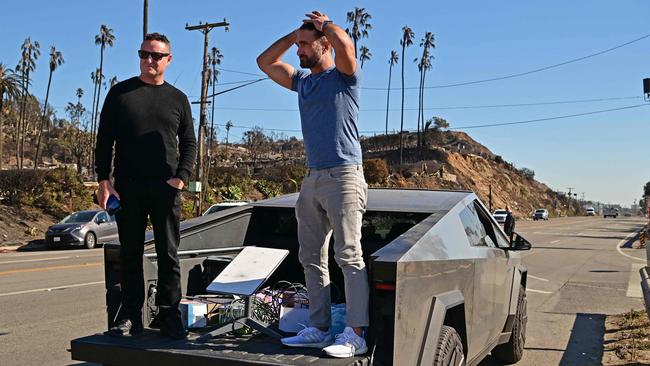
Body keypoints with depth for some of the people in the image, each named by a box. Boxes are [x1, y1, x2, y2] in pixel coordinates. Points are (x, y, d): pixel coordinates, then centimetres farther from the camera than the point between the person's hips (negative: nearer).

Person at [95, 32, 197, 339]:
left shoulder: (177, 98, 11)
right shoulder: (120, 93, 8)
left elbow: (189, 142, 12)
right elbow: (104, 140, 6)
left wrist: (182, 176, -4)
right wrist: (103, 181, -3)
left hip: (166, 188, 1)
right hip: (127, 187, 0)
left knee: (169, 254, 2)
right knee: (130, 253, 6)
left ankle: (169, 314, 10)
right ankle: (130, 315, 14)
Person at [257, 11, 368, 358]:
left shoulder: (343, 76, -2)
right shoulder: (302, 81, 18)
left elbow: (345, 43, -22)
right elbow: (265, 62, 26)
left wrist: (324, 22, -1)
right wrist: (296, 32, 18)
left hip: (343, 176, -8)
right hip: (312, 178, 8)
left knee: (349, 257, -9)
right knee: (311, 257, 9)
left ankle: (356, 335, -8)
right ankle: (319, 328, 16)